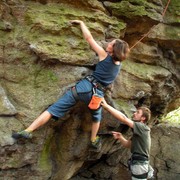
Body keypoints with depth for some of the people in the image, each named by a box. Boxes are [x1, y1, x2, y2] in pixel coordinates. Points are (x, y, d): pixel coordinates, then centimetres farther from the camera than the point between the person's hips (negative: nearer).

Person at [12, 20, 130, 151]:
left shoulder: (104, 55, 2)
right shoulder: (119, 65, 13)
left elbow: (89, 38, 5)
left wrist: (81, 22, 18)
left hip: (85, 86, -3)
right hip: (98, 94, 3)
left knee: (54, 109, -3)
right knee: (96, 117, 37)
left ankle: (28, 131, -7)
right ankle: (94, 140, 45)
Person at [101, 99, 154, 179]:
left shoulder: (142, 127, -15)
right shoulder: (139, 131, 16)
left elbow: (123, 118, -23)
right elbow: (128, 144, 18)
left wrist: (106, 106, -22)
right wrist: (120, 137, -3)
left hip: (139, 167, -9)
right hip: (138, 165, 9)